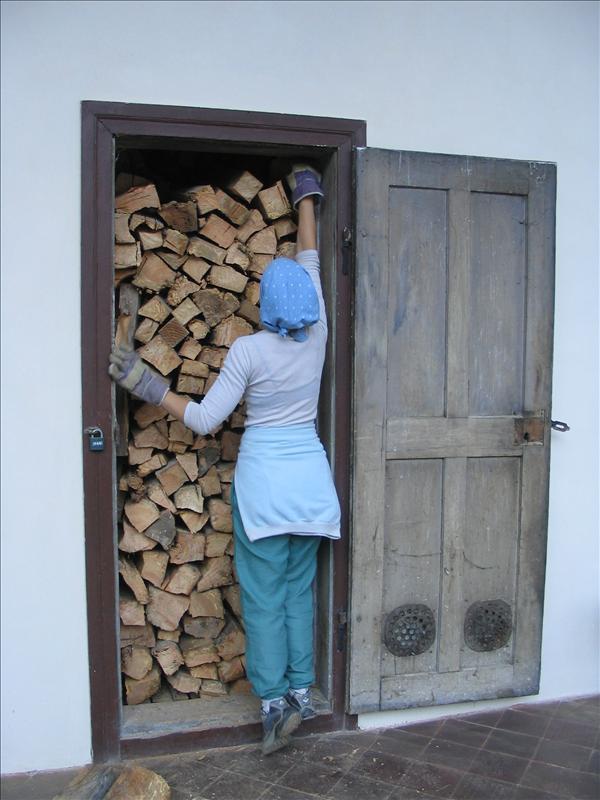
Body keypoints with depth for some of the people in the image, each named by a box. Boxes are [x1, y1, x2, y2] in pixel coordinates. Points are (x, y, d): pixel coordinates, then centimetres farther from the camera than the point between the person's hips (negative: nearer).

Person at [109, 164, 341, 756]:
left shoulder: (249, 350, -12)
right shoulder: (317, 336, 0)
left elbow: (205, 420, -10)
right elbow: (310, 259, 13)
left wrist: (149, 386, -2)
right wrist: (306, 197, 26)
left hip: (263, 475, -5)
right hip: (310, 473, 5)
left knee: (263, 595, 4)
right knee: (299, 588, 14)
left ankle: (273, 700, 9)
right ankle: (302, 690, 20)